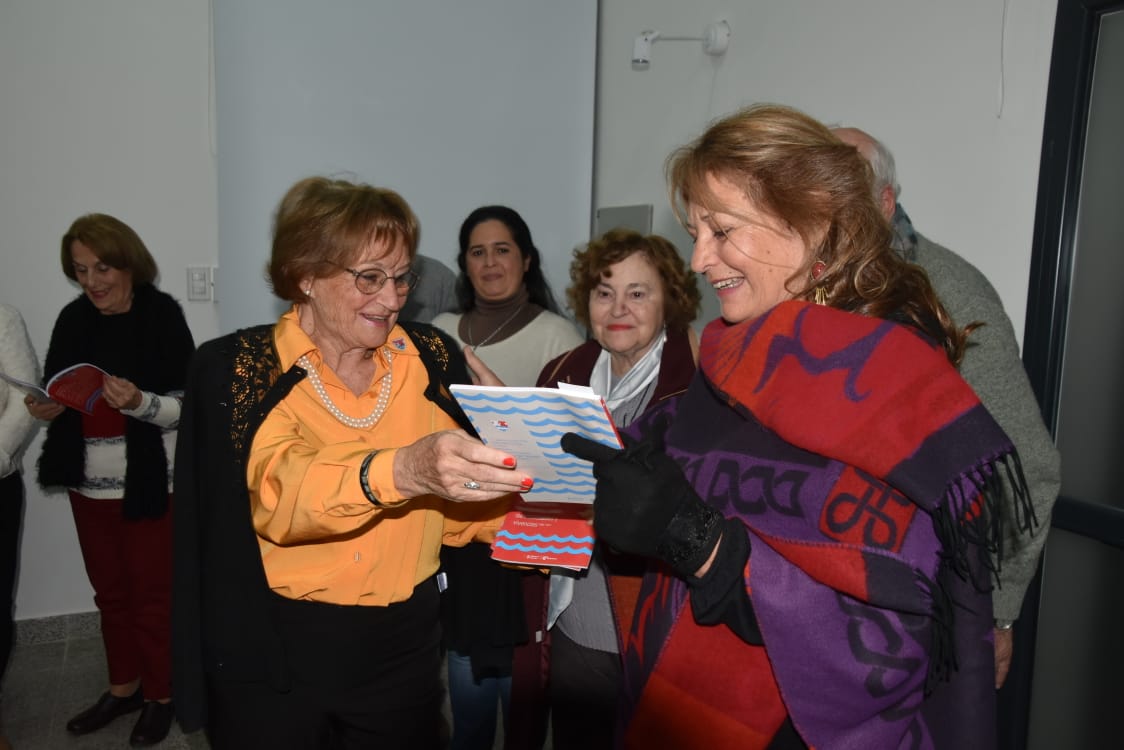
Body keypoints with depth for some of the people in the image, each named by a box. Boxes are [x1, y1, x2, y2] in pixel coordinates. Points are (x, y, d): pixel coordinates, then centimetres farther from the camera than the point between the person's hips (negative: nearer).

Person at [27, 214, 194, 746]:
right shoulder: (73, 318, 3)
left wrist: (139, 402, -31)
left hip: (148, 486, -5)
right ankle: (123, 687, 36)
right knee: (110, 592, 18)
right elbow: (54, 394, 12)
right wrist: (44, 408, -10)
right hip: (89, 485, 5)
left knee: (152, 595, 7)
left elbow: (187, 408, -14)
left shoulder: (162, 315, -13)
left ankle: (161, 694, 26)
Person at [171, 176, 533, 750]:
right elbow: (279, 492, -27)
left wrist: (528, 495, -18)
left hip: (403, 646, 3)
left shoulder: (433, 358, -1)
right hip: (273, 655, -2)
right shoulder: (237, 367, -10)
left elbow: (452, 508, 1)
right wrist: (400, 470, -45)